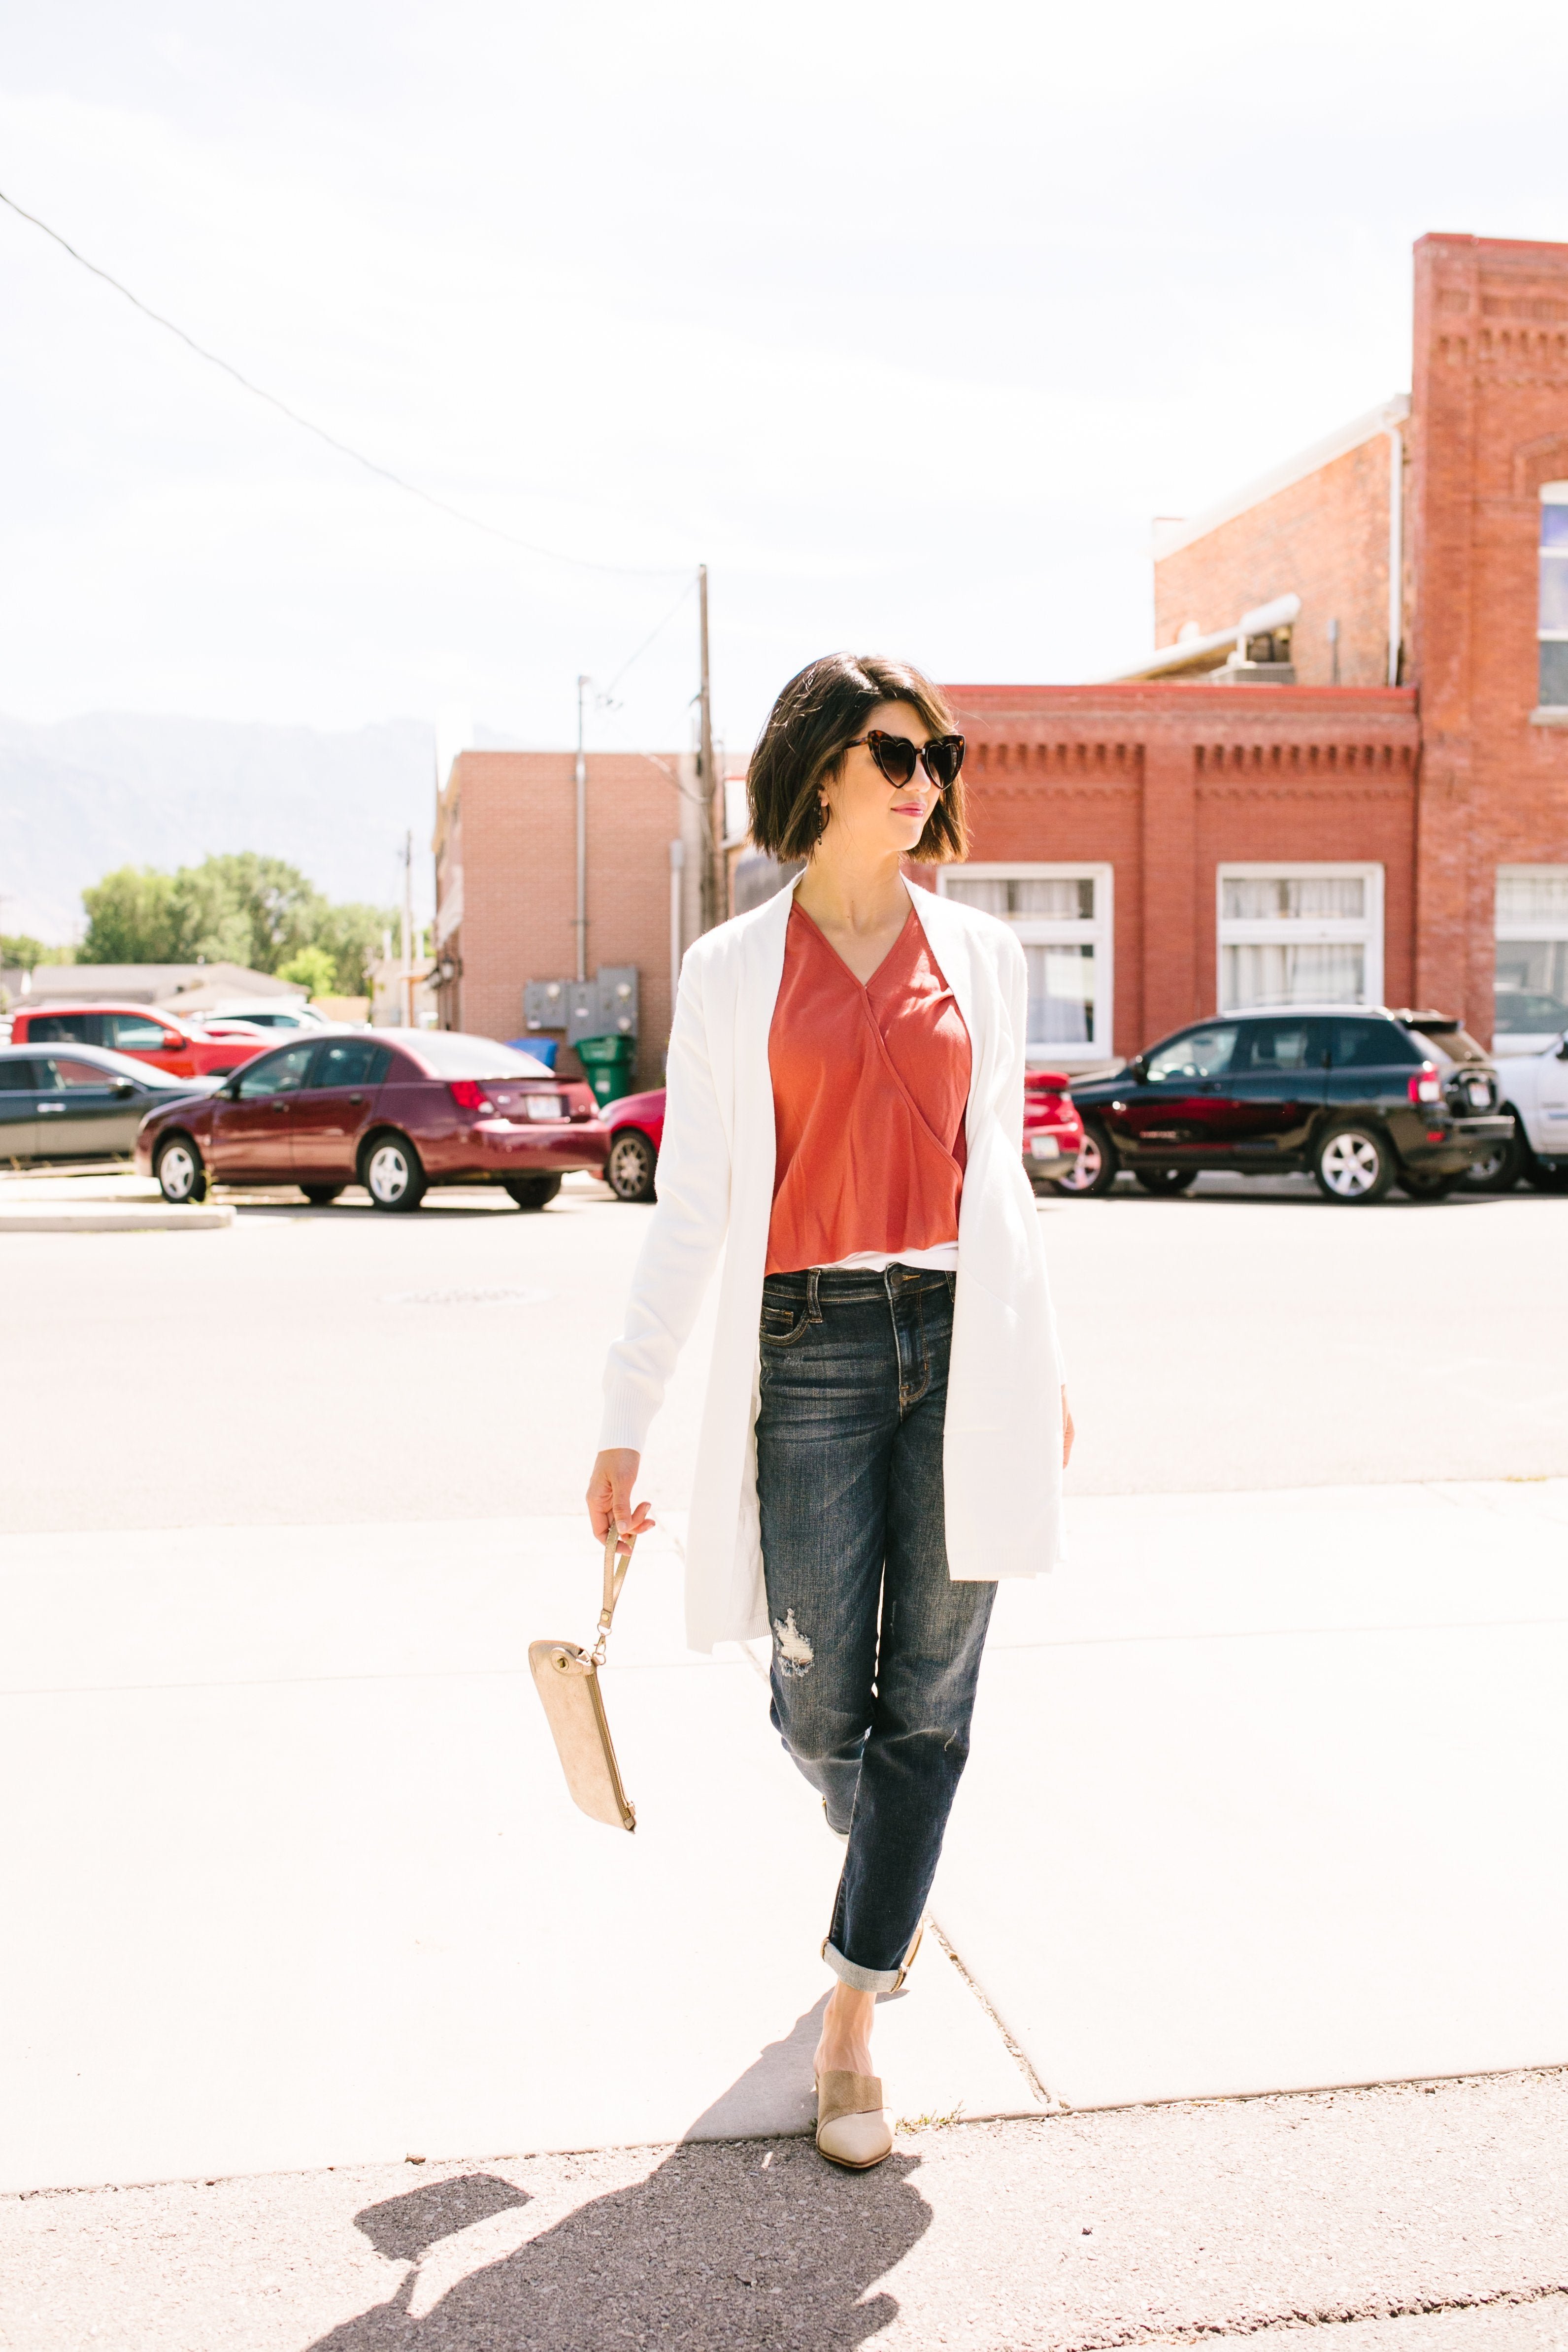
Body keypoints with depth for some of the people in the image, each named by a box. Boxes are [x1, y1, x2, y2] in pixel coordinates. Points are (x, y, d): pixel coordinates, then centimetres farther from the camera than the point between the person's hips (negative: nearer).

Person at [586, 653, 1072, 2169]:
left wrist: (1039, 1362, 21)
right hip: (807, 1351, -1)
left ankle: (852, 2021, 15)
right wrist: (625, 1419, -2)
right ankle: (877, 1855, 41)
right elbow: (689, 1206, 2)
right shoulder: (734, 970, 4)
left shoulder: (983, 957, 10)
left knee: (928, 1703, 1)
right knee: (820, 1703, 5)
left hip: (964, 1347, 2)